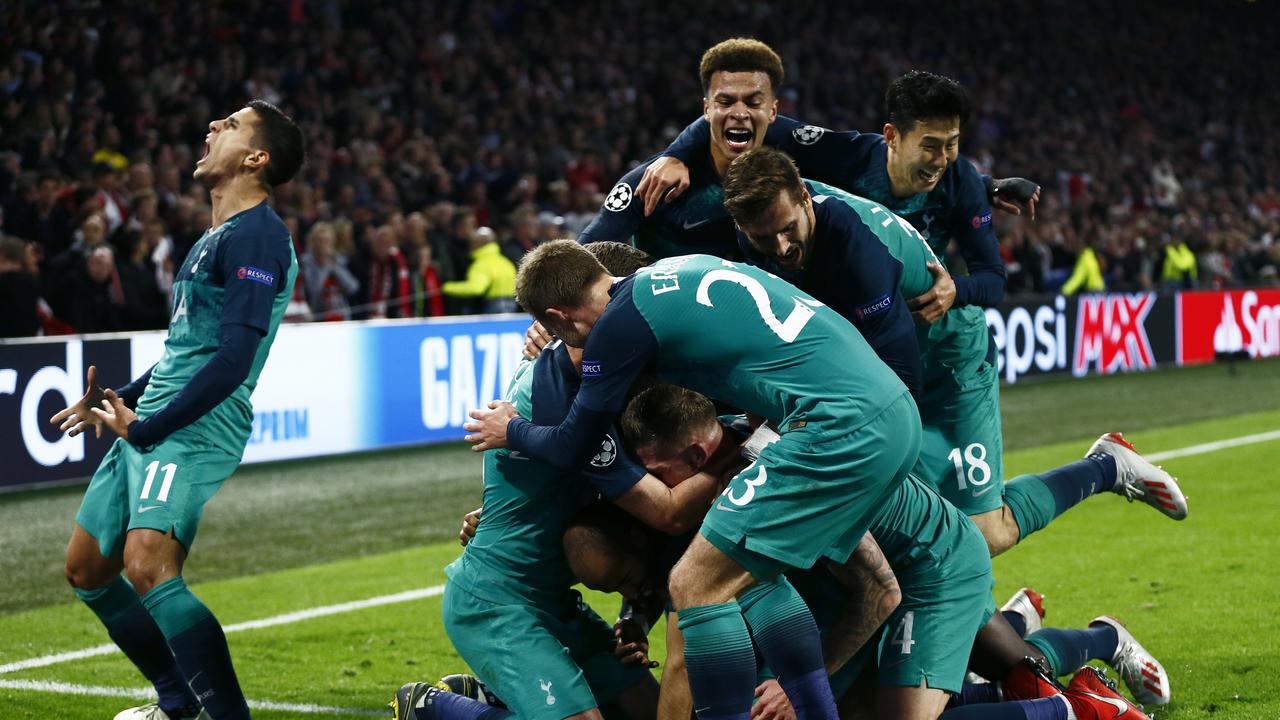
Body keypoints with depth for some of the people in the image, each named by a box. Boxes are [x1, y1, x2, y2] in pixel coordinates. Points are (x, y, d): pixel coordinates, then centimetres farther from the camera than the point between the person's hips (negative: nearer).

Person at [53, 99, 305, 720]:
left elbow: (233, 359, -21)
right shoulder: (215, 237, 20)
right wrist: (117, 402, 20)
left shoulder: (256, 235, -12)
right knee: (86, 568, 15)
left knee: (147, 568, -27)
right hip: (149, 427, 10)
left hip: (197, 432, -10)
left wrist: (146, 428, -19)